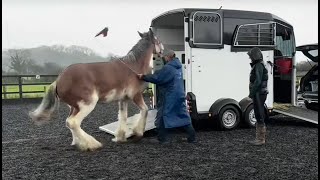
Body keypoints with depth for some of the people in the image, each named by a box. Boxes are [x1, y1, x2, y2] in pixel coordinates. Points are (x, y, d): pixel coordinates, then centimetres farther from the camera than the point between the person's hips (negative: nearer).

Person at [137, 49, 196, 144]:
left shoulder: (167, 68, -17)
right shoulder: (178, 67, 13)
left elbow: (156, 78, -19)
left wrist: (143, 77, -8)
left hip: (168, 98, -8)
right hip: (180, 96, 8)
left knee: (163, 117, 4)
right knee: (184, 116, 13)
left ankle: (162, 138, 10)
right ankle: (192, 136, 17)